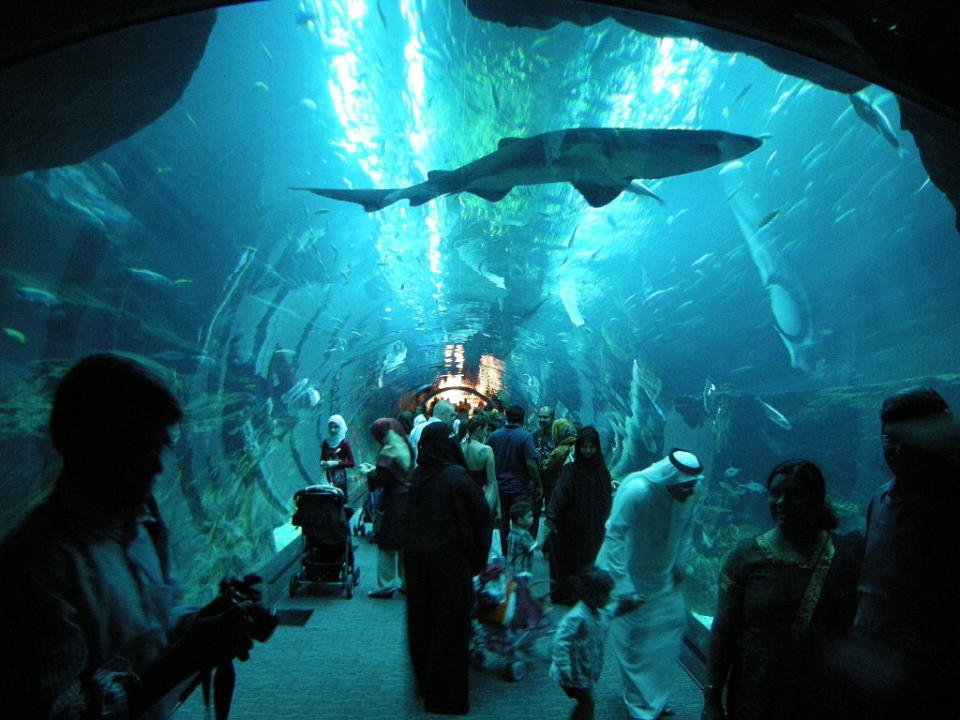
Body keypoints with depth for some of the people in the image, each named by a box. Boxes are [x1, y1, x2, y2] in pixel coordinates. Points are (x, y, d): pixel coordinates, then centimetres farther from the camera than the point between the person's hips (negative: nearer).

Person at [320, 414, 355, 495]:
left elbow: (351, 463, -8)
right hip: (328, 476, 4)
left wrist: (336, 463, -14)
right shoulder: (325, 442, 8)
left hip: (339, 477, -4)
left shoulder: (344, 442, -6)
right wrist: (322, 463, -1)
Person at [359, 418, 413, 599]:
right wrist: (375, 468, 16)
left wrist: (367, 472, 1)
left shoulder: (388, 451, -15)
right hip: (407, 500, 8)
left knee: (386, 543, 1)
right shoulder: (404, 447, 10)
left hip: (393, 502, -8)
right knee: (404, 543, 16)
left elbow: (381, 479, -18)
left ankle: (386, 585, 5)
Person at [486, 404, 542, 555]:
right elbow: (531, 464, -18)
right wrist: (539, 485, -8)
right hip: (520, 487, -4)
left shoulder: (494, 436, 0)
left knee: (503, 523, 15)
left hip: (499, 487, 4)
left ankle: (505, 555, 24)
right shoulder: (525, 436, -13)